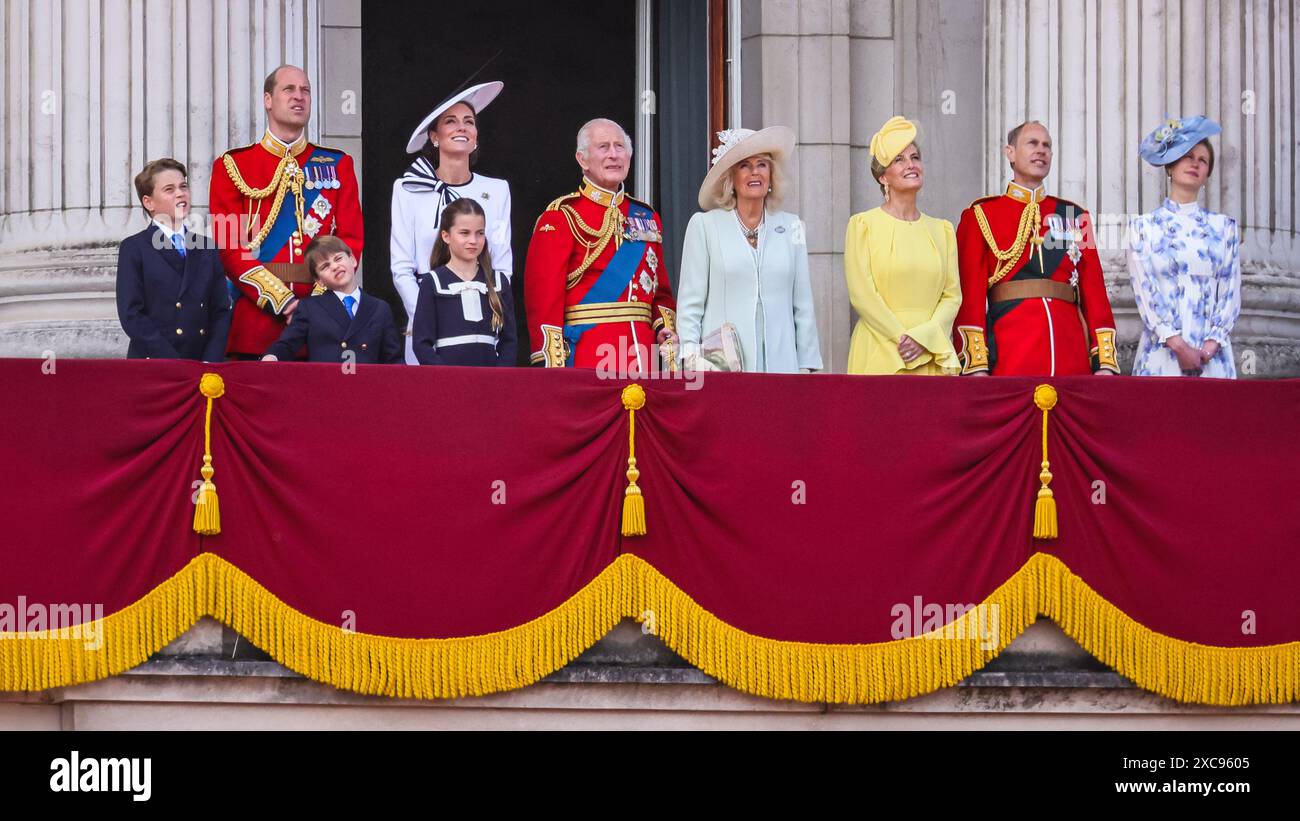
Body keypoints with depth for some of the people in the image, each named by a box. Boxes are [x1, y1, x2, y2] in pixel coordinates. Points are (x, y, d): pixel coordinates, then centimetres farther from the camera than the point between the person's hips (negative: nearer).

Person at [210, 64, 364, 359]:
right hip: (257, 315, -2)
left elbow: (352, 239, 7)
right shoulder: (232, 166, 8)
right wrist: (281, 301, -12)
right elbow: (230, 247, -1)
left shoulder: (338, 165, 14)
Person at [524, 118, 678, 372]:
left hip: (642, 355, 5)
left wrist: (668, 332, 0)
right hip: (587, 358, -5)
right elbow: (543, 295, -8)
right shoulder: (562, 217, -1)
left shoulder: (647, 217, 18)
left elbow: (661, 291, 20)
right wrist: (552, 368, -16)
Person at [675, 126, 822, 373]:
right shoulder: (703, 225, 6)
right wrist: (692, 360, -7)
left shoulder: (791, 226, 13)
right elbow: (689, 302, 3)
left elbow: (803, 305, 12)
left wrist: (806, 366, 6)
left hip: (779, 362, 2)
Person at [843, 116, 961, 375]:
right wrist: (903, 339, -13)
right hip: (879, 358, -3)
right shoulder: (862, 225, 3)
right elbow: (861, 294, -6)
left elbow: (952, 295, 7)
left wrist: (924, 337, -10)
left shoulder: (942, 230, 14)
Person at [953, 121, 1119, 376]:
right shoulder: (980, 216, 7)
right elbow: (970, 296, -1)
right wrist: (975, 365, -11)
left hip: (1073, 361, 3)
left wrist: (1105, 362, 3)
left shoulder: (1075, 217, 17)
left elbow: (1095, 292, 12)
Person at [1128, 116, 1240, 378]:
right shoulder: (1144, 227, 8)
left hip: (1212, 357, 1)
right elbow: (1145, 291, -2)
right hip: (1161, 354, -1)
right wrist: (1178, 346, -13)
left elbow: (1231, 292, 6)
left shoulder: (1224, 227, 13)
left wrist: (1210, 347, -9)